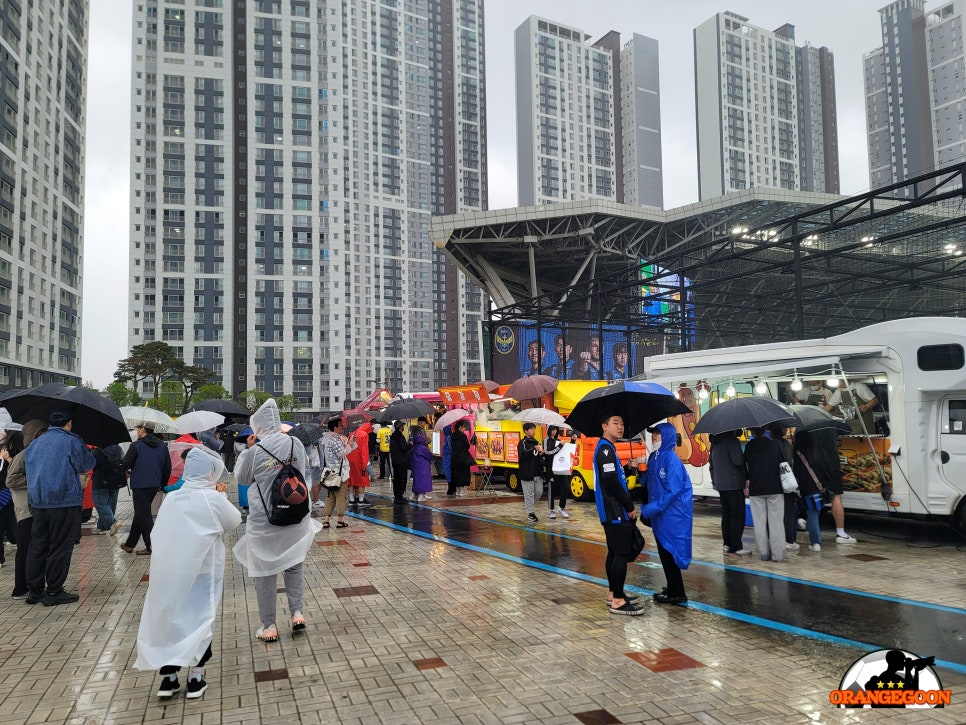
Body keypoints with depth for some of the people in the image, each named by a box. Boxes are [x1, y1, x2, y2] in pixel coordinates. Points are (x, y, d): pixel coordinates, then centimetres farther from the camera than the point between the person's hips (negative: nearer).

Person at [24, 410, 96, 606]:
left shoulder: (35, 444, 12)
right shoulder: (72, 441, -8)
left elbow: (28, 465, 23)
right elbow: (87, 465, 0)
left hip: (37, 501, 6)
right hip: (65, 500, -6)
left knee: (37, 546, 12)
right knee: (60, 547, 0)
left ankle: (34, 590, 17)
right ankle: (53, 592, 2)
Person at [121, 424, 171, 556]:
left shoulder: (136, 445, -11)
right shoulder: (162, 445, 7)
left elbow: (126, 464, -9)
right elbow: (168, 467, 8)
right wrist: (163, 484, 17)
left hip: (140, 485, -6)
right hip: (155, 485, 7)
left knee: (143, 515, 0)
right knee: (141, 513, 18)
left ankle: (152, 546, -3)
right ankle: (130, 544, 28)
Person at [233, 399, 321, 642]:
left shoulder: (255, 451, -16)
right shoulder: (296, 444, -5)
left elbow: (241, 477, 3)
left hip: (263, 521, -3)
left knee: (264, 572, 9)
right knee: (293, 565, 21)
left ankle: (269, 626, 17)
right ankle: (297, 613, 16)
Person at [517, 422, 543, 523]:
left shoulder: (535, 442, 16)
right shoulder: (522, 443, -6)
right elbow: (522, 455, -21)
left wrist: (541, 453, 4)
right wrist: (534, 449, -25)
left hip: (537, 472, 7)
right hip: (527, 473, -7)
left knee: (539, 491, 9)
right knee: (529, 493, -2)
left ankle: (528, 505, 31)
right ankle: (530, 513, 8)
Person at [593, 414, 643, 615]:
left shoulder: (607, 448, 17)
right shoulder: (605, 449, -15)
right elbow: (611, 482, -22)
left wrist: (627, 468, 2)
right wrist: (629, 507, -15)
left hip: (612, 512, 11)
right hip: (615, 512, -11)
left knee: (615, 552, 16)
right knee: (622, 553, -9)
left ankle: (613, 593, 25)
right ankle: (617, 601, -6)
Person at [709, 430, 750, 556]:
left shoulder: (715, 442, 14)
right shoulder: (732, 440, -13)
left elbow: (711, 464, 21)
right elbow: (737, 461, -22)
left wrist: (714, 481, 27)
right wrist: (744, 455, -1)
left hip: (720, 484, 8)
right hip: (734, 484, -8)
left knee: (726, 515, 14)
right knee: (738, 516, -3)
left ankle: (727, 545, 18)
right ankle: (736, 547, -3)